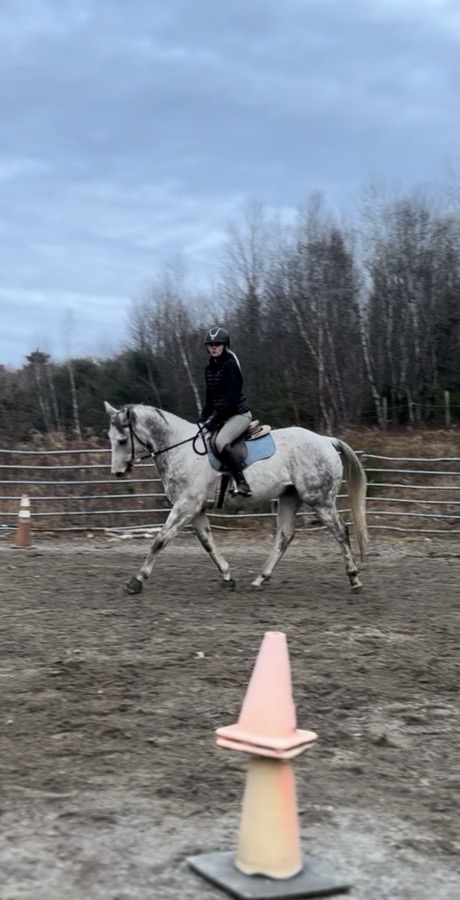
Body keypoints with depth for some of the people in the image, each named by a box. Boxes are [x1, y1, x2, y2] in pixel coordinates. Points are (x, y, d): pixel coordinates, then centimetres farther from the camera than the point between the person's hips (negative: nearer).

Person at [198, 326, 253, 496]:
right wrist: (202, 418, 2)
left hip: (239, 413, -9)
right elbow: (210, 397, 15)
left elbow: (232, 398, -21)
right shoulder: (210, 367, 9)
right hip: (221, 414, 9)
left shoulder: (229, 366, -16)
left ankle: (242, 484, -31)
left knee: (220, 441, -31)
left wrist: (214, 421, -22)